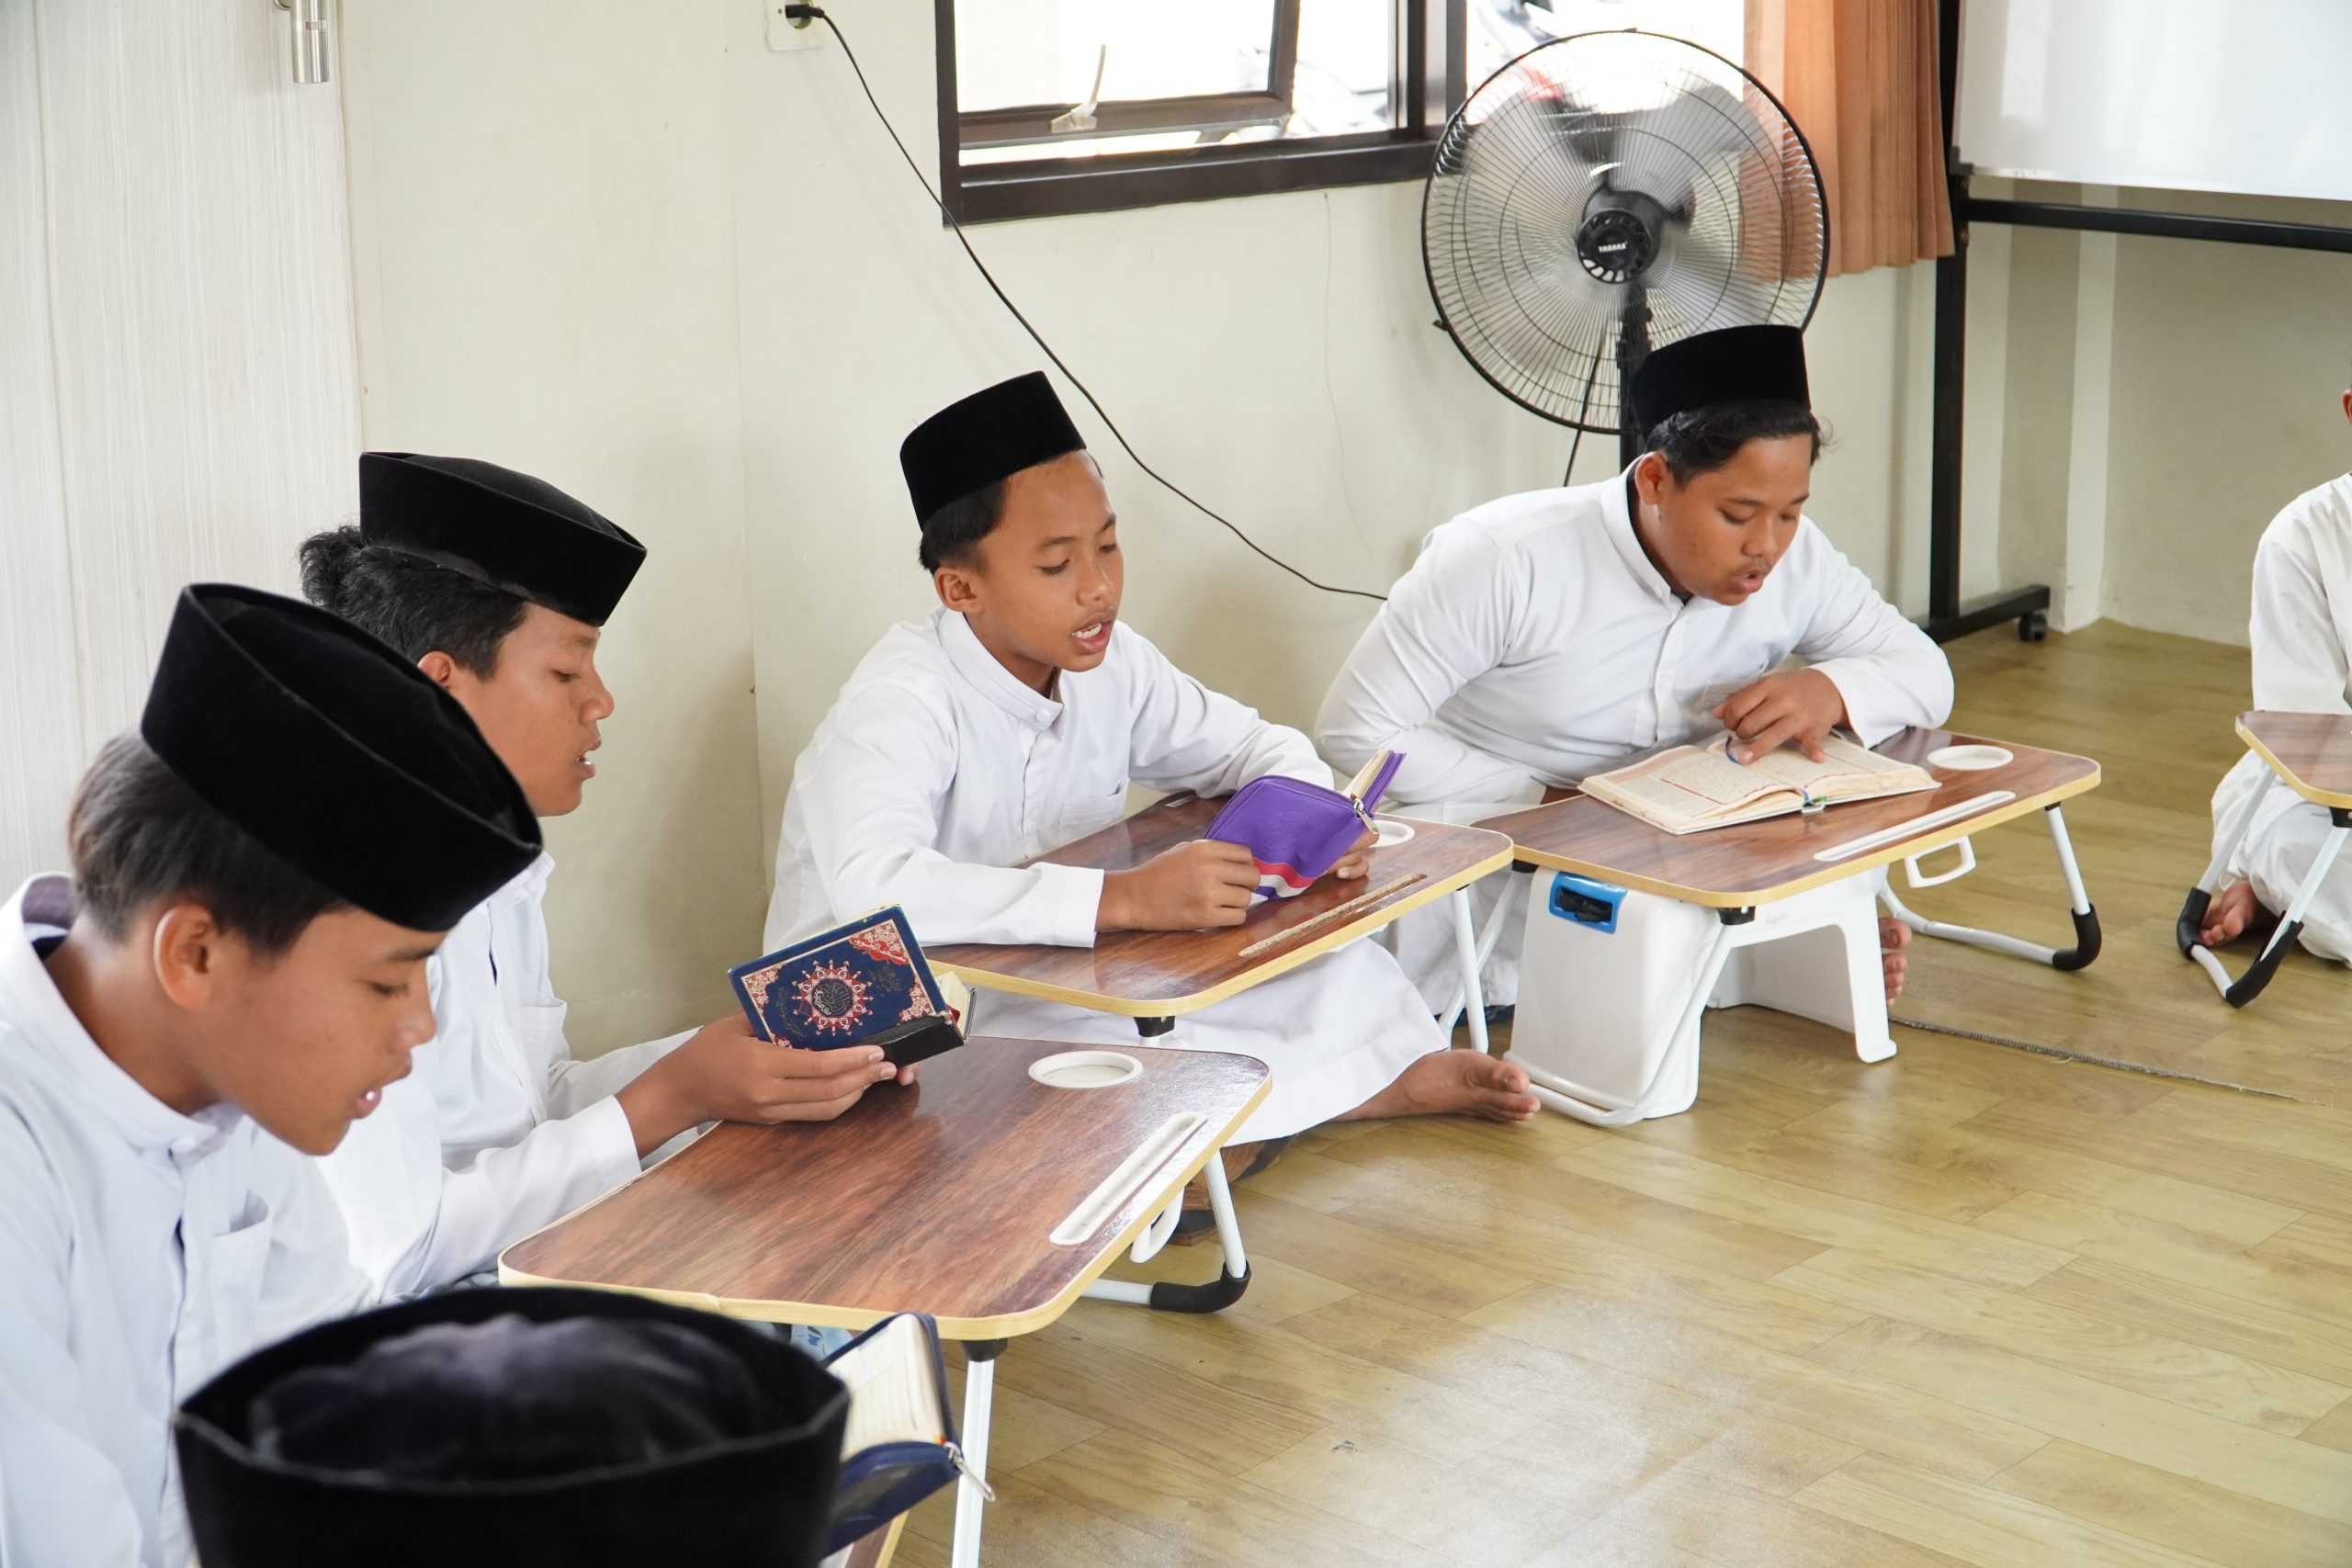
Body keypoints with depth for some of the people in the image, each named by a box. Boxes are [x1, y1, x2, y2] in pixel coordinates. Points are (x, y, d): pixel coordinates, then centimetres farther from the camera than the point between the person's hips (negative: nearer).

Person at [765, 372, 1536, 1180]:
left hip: (1038, 990, 7)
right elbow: (875, 889, -43)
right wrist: (1125, 896, -47)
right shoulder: (900, 703, -26)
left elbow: (1251, 745, 10)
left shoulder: (1111, 661, -5)